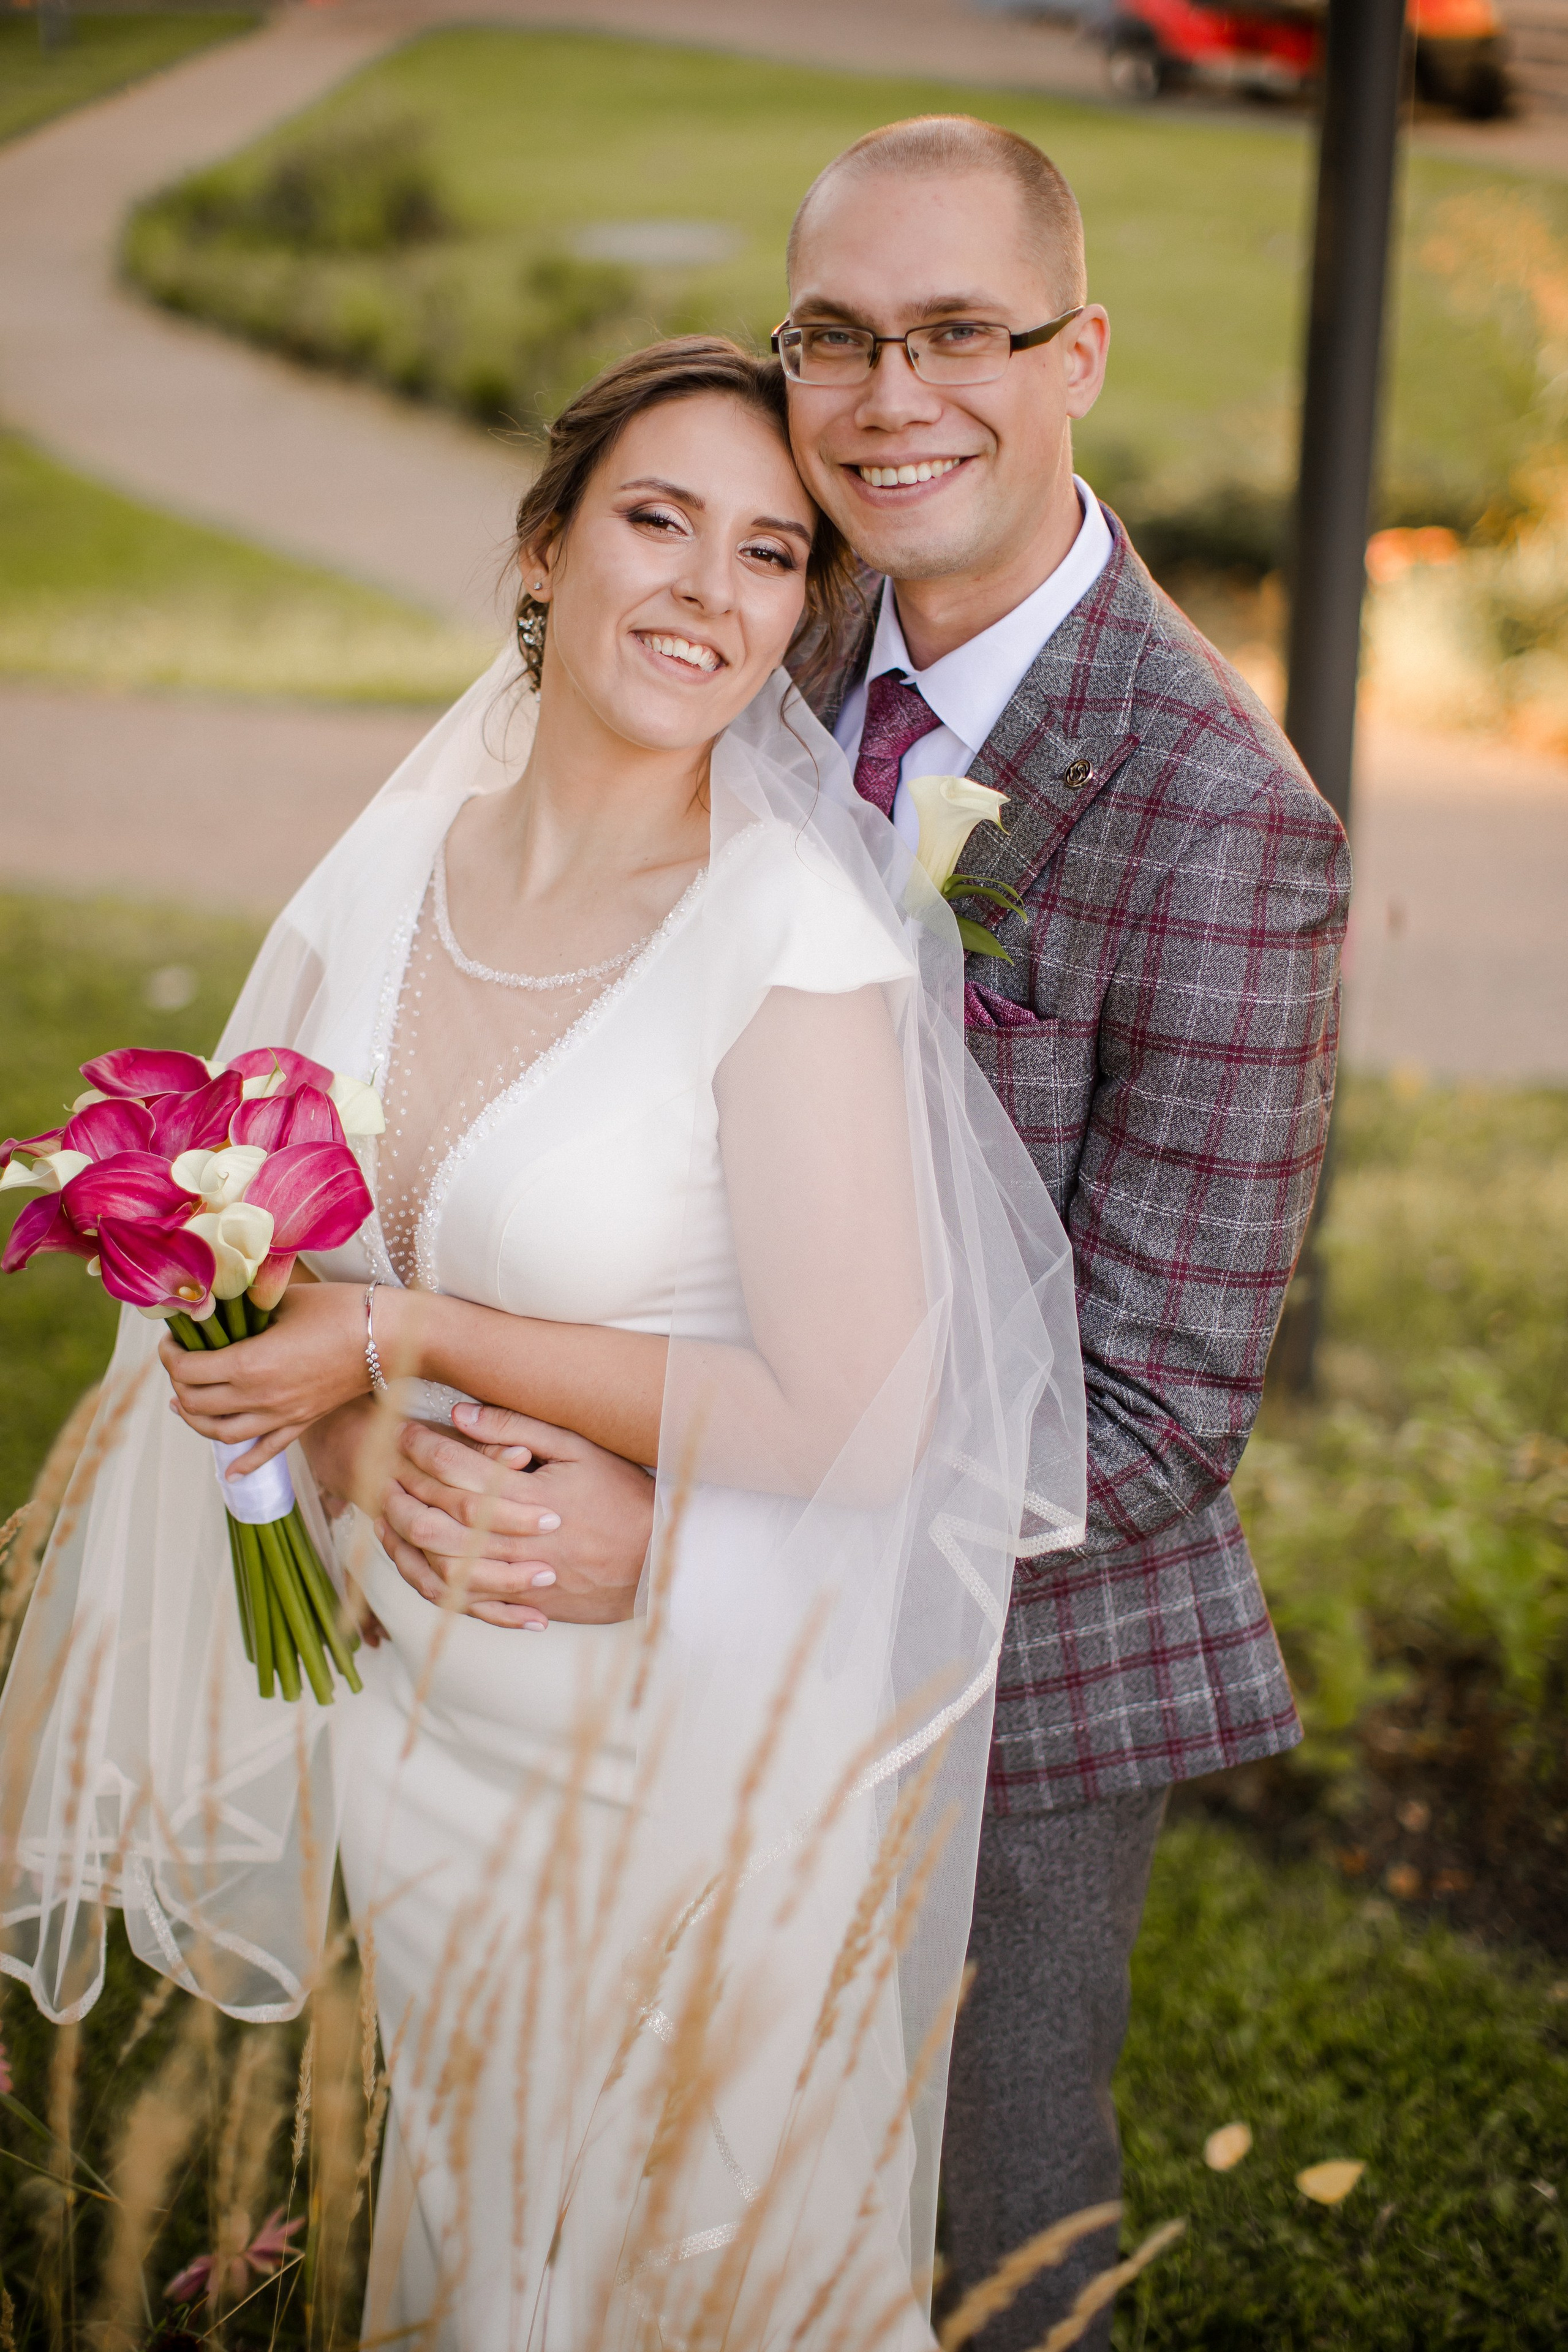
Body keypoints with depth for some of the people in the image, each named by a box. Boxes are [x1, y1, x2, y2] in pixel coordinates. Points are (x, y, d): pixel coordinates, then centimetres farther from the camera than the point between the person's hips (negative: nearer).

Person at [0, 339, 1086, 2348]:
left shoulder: (800, 932, -20)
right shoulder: (400, 859, -3)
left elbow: (855, 1423, -23)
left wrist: (410, 1336, -20)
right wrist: (367, 1448, -14)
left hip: (693, 1741, -5)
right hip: (416, 1706, 5)